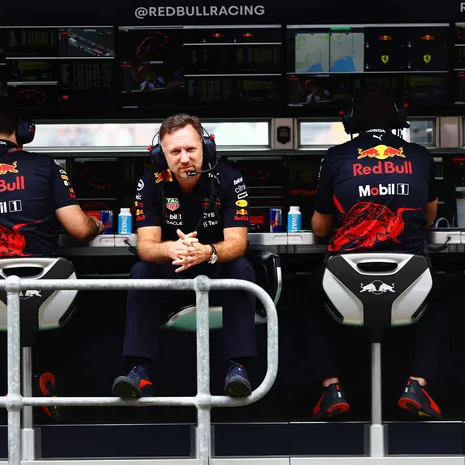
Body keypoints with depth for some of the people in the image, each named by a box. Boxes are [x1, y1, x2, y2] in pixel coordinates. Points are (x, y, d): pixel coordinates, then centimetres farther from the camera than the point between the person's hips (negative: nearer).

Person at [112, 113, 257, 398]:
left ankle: (238, 366, -32)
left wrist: (206, 252, -46)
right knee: (141, 272, -27)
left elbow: (237, 243, -22)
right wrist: (171, 249, -44)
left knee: (241, 269, -31)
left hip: (217, 272, -1)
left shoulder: (228, 180, -16)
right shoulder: (150, 184, -12)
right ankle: (141, 370, -30)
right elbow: (145, 246, -19)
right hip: (171, 275, 1)